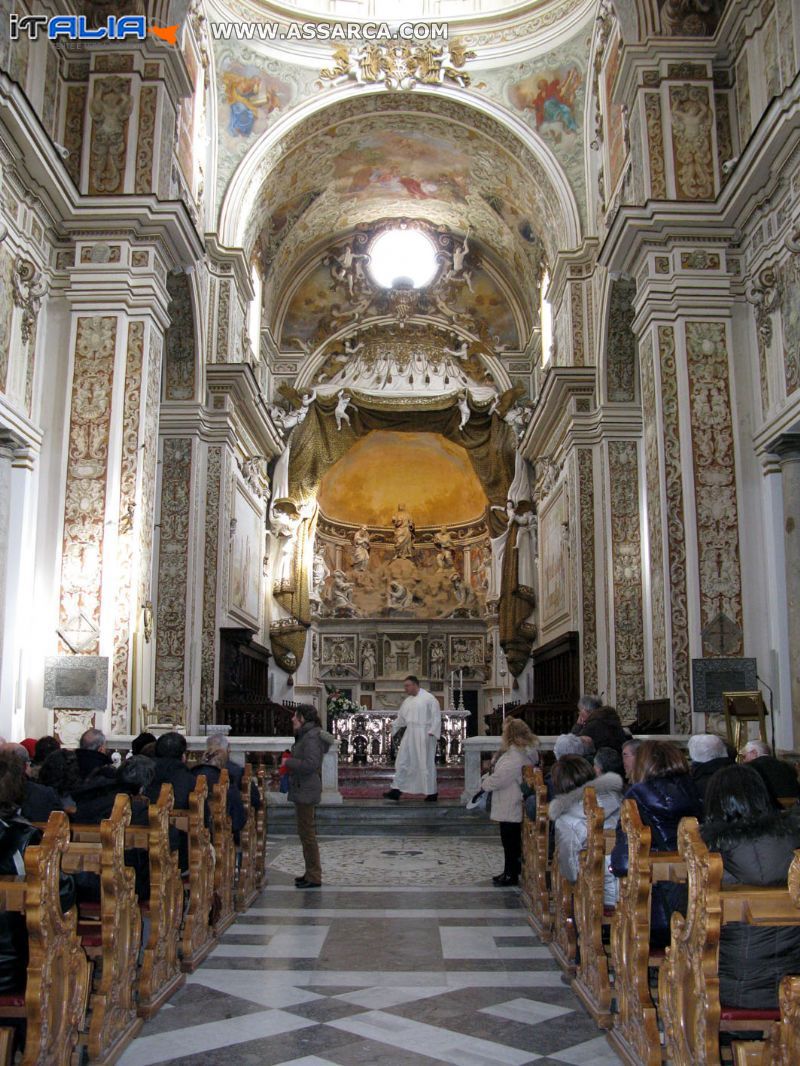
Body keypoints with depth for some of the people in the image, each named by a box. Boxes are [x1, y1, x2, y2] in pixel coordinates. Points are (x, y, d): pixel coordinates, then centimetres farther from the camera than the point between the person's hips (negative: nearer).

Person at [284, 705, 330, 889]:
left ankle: (314, 877, 1)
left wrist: (288, 762, -15)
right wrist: (290, 762, 10)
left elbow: (310, 764, -26)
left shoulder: (311, 738, -18)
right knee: (306, 833, 17)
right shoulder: (305, 735, 15)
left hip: (306, 792, -11)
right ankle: (311, 873, 25)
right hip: (303, 791, 11)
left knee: (307, 833, -5)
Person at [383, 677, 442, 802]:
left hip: (424, 736, -6)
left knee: (426, 763, -1)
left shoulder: (429, 698, -6)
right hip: (410, 736, 7)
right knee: (403, 762, 3)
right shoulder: (407, 701, 14)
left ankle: (432, 793, 10)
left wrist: (432, 732, -17)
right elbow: (401, 718, 17)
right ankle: (396, 790, 6)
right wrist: (392, 726, 6)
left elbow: (436, 717, -10)